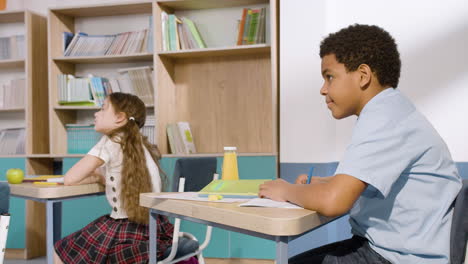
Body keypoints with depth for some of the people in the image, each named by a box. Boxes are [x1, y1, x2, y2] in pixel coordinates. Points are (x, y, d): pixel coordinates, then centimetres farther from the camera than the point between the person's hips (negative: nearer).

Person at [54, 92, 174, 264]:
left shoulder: (110, 142, -11)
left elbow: (70, 179, -10)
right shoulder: (139, 143, 12)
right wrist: (98, 176, 6)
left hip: (128, 232, -8)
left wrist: (95, 177, 7)